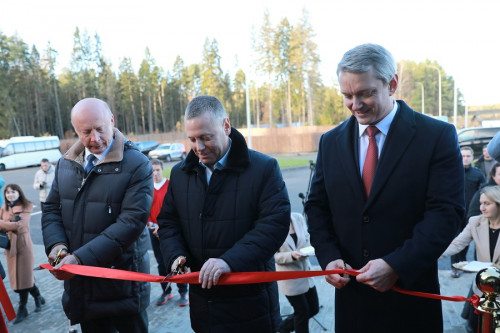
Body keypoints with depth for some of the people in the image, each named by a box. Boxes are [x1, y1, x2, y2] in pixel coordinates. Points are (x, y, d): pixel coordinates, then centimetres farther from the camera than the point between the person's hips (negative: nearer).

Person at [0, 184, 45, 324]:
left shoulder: (26, 207, -6)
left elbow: (19, 225, -17)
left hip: (22, 243, -5)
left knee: (23, 276, -1)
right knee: (16, 276, 10)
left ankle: (22, 309, 10)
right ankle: (38, 298, 27)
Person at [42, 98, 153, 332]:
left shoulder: (137, 165, -14)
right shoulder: (66, 163, 5)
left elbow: (132, 221, -21)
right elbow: (52, 209, 11)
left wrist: (80, 258, -25)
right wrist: (56, 244, -9)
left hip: (122, 281, -5)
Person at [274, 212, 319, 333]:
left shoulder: (299, 218, -5)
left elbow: (307, 239, 7)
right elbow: (274, 256, -13)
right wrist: (291, 255, -28)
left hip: (305, 272, 6)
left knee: (314, 309, 15)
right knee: (302, 312, 8)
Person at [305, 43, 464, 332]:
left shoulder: (438, 136, -7)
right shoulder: (331, 142, 4)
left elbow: (446, 212, -13)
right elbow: (317, 206, 7)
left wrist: (396, 266, -20)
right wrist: (328, 256, -8)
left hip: (410, 292, -3)